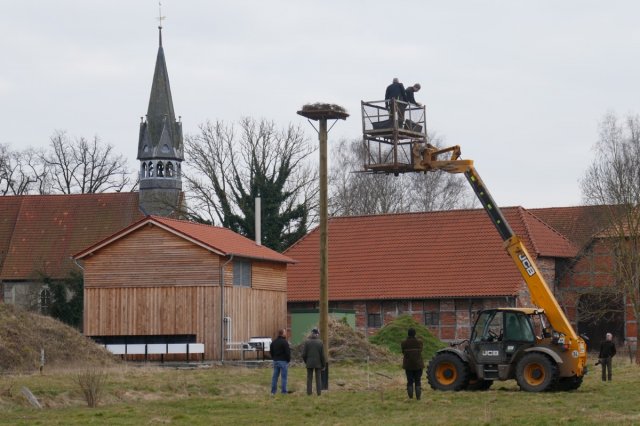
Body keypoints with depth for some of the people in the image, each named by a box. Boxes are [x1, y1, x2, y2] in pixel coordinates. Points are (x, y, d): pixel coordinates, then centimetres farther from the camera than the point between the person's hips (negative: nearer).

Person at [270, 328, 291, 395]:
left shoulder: (273, 342, 11)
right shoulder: (284, 342, -14)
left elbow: (271, 351, 16)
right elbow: (287, 352, -16)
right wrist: (288, 359, -3)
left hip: (275, 361, 7)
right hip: (283, 361, -7)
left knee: (275, 376, 10)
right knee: (283, 377, -3)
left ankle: (273, 391, 11)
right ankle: (284, 392, -3)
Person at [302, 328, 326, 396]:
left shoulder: (307, 342, -6)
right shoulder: (320, 342, -7)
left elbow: (304, 354, -5)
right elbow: (322, 355, -6)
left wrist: (306, 362, 12)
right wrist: (323, 365, 4)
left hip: (309, 363, 0)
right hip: (318, 363, 0)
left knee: (309, 378, 8)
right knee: (318, 378, 8)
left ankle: (309, 391, 6)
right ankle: (318, 392, 6)